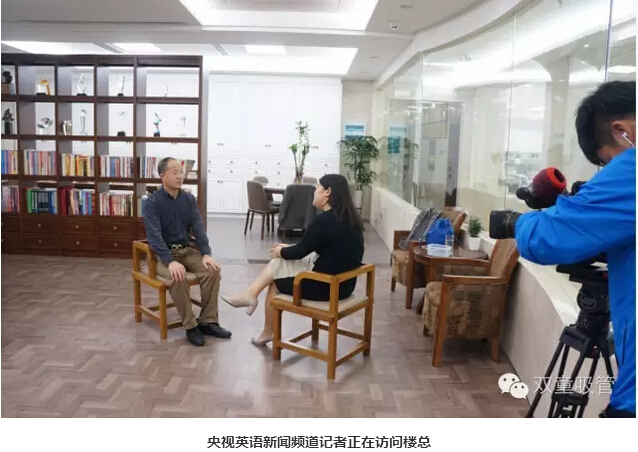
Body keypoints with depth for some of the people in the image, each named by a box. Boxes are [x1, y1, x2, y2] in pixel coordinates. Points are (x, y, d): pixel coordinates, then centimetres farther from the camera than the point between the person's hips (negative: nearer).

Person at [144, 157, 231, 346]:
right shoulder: (152, 202, -11)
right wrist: (171, 262, -35)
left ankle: (208, 321, -11)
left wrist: (206, 253, -19)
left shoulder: (189, 199, 3)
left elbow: (198, 228, -2)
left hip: (188, 248, 5)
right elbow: (154, 236, -21)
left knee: (213, 270, -21)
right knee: (178, 278, -34)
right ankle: (190, 326, -19)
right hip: (164, 252, -4)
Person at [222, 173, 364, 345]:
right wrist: (287, 250, 15)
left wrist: (281, 252, 8)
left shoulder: (324, 220, -22)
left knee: (274, 284, 11)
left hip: (326, 285, -8)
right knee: (279, 262, 11)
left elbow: (301, 251, -10)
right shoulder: (348, 217, 6)